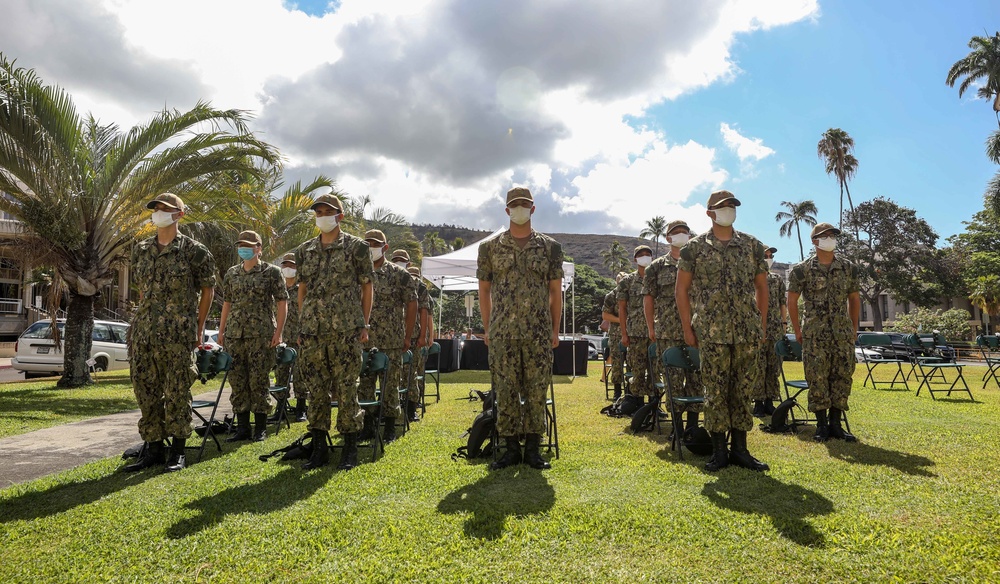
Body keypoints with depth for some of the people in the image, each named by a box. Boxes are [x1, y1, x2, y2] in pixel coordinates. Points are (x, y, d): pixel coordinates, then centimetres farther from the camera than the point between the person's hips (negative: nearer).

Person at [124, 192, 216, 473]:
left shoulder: (193, 250, -2)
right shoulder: (140, 250, 13)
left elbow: (207, 289, 3)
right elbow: (141, 288, 22)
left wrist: (198, 327, 3)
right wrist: (145, 319, 16)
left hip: (178, 334, -5)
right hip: (143, 332, 6)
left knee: (177, 392, 0)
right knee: (145, 391, 9)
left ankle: (177, 452, 11)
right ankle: (153, 448, 21)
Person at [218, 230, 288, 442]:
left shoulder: (271, 272, 0)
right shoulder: (231, 273, 14)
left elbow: (281, 302, -2)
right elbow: (226, 303, 19)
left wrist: (278, 332, -8)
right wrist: (221, 331, 14)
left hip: (261, 334, -5)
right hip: (234, 334, 5)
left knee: (258, 380, -2)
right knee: (237, 381, 6)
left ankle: (260, 428, 10)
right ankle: (242, 428, 16)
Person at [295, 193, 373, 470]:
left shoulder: (356, 247, 2)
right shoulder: (305, 251, 14)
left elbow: (366, 287, 3)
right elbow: (302, 289, 18)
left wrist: (364, 324, -2)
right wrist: (301, 325, 12)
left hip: (345, 328, -4)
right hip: (312, 330, 4)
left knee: (346, 388, -1)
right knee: (315, 389, 7)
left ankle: (350, 449, 10)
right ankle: (319, 448, 18)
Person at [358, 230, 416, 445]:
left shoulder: (399, 274, 0)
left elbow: (411, 304, 0)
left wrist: (408, 336, -3)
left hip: (392, 342, -3)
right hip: (363, 341, 4)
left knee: (390, 385, 2)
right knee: (364, 384, 7)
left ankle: (389, 428, 13)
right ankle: (368, 426, 19)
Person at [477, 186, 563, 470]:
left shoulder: (550, 247, 7)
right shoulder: (490, 247, 7)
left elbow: (555, 290, 9)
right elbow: (484, 289, 11)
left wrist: (555, 329, 5)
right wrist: (487, 327, 6)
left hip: (539, 333, 0)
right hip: (502, 333, 0)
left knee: (537, 391, 3)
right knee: (506, 392, 2)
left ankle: (533, 448, 15)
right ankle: (511, 448, 14)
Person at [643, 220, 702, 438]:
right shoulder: (657, 266, 7)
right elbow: (648, 298, 5)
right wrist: (651, 328, 0)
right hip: (667, 333, -1)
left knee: (696, 377, 2)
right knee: (673, 378, 1)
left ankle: (692, 423, 12)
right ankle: (677, 425, 11)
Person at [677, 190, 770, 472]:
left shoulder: (752, 245, 9)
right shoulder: (695, 247, 1)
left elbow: (761, 287, 14)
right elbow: (682, 289, 3)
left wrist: (762, 325, 9)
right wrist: (687, 328, -2)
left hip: (748, 332, 3)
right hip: (711, 332, -2)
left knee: (743, 390, 8)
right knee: (715, 391, 2)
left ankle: (740, 448, 18)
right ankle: (719, 451, 12)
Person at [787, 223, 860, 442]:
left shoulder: (849, 268, 9)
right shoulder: (802, 270, -3)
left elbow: (854, 298, 18)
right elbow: (792, 301, 1)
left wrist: (854, 328, 15)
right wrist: (797, 331, 1)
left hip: (843, 334, 4)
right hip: (815, 335, -3)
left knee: (843, 377, 4)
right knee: (817, 379, -2)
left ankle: (835, 423, 15)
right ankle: (821, 425, 8)